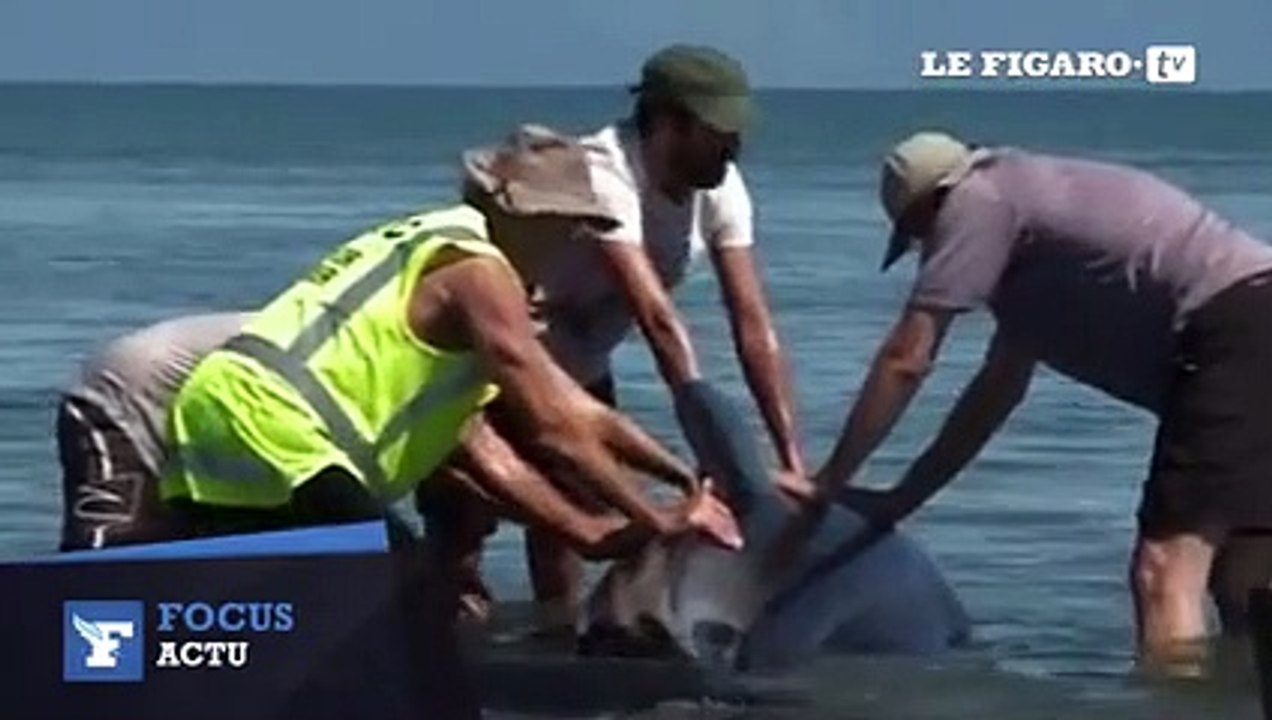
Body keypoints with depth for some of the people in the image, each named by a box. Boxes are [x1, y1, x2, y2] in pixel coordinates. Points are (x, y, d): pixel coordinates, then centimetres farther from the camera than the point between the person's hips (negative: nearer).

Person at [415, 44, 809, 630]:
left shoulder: (719, 188, -13)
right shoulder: (603, 177, -34)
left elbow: (754, 328, -15)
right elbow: (658, 320, -41)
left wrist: (792, 463, -22)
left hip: (580, 369, 7)